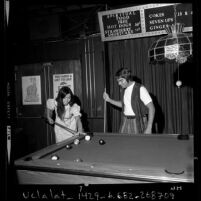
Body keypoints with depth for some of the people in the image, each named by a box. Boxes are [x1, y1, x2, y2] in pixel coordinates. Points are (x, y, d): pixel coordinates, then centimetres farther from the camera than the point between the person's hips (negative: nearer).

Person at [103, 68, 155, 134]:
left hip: (138, 122, -6)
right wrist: (109, 100, 10)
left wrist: (149, 128, -22)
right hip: (125, 121, 6)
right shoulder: (125, 89, 7)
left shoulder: (140, 89, -15)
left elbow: (151, 108, -16)